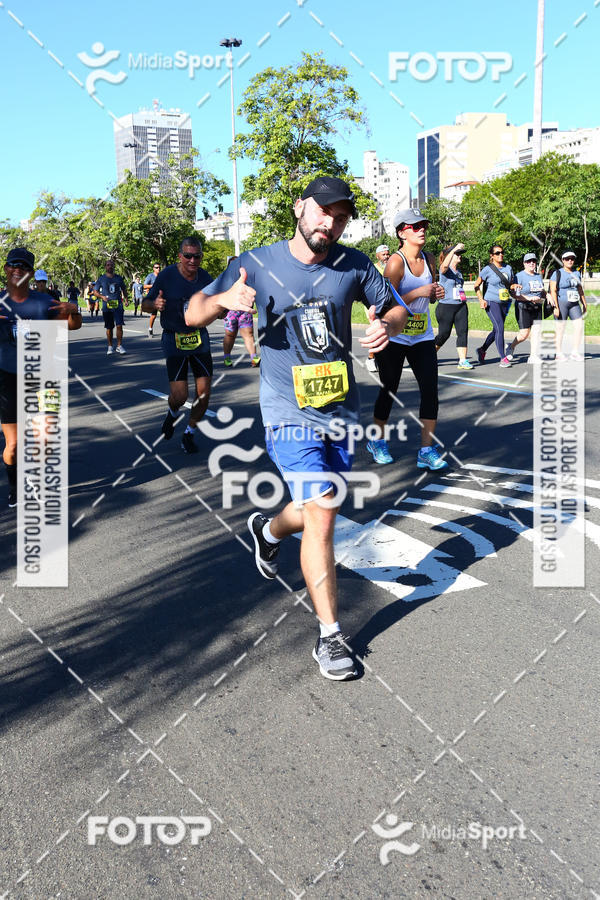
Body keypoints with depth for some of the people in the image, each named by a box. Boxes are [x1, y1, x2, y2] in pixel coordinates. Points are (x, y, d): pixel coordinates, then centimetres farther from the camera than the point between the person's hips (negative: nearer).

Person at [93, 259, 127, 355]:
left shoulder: (118, 278, 9)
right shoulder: (102, 279, 4)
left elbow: (124, 289, 22)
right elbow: (95, 292, 7)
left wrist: (125, 298, 5)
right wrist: (102, 297, -11)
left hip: (118, 306, 1)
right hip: (107, 307, -1)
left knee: (119, 325, -9)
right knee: (109, 328, 6)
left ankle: (119, 346, -1)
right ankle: (110, 346, 17)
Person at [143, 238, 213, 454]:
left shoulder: (205, 277, 2)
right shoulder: (166, 276, -10)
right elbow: (145, 304, -4)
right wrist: (155, 304, -27)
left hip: (200, 339, 4)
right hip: (174, 340, -3)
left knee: (204, 393, -2)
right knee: (179, 396, -10)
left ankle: (189, 434, 21)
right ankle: (172, 413, 29)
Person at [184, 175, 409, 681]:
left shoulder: (353, 265, -1)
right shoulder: (258, 264, -6)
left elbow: (397, 309, 9)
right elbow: (193, 315, -3)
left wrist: (387, 325, -16)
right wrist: (223, 299, -26)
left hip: (341, 410, 4)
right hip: (291, 415, -4)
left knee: (324, 510, 18)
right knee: (320, 516, -13)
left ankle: (268, 530, 52)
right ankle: (330, 636, 0)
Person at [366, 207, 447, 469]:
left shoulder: (429, 260, 6)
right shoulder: (396, 262, -14)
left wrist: (436, 294, -3)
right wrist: (418, 292, -24)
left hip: (422, 337, 5)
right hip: (394, 337, -5)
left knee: (430, 389, -4)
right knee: (389, 390, 6)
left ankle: (426, 450, 2)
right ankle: (377, 440, 28)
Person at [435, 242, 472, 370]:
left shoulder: (459, 271, 16)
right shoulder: (445, 270, -7)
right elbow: (445, 265, -32)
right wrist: (455, 248, -34)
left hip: (461, 306, 7)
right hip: (446, 306, -7)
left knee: (463, 332, -4)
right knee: (444, 334, -1)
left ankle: (463, 360, -3)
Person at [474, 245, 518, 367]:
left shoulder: (508, 268, 10)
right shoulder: (487, 269, -5)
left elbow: (511, 284, 20)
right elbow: (477, 286, 1)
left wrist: (514, 286, -4)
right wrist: (481, 300, -9)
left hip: (504, 303, 6)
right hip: (491, 303, -6)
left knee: (496, 330, 11)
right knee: (500, 328, -15)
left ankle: (482, 350, 33)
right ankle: (503, 358, -10)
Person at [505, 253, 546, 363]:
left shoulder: (538, 276, 14)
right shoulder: (520, 276, -7)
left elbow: (542, 291, 27)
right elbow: (515, 294, -15)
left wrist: (545, 296, 5)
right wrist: (530, 298, -22)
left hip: (537, 308, 6)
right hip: (523, 308, -6)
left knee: (537, 331, -2)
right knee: (524, 333, -6)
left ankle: (534, 356, 1)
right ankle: (511, 347, 21)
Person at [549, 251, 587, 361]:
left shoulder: (576, 274, 16)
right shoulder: (557, 273, -2)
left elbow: (580, 290, 24)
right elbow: (553, 291, -8)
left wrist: (584, 304, 22)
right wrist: (556, 307, -16)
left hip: (574, 304, 5)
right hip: (561, 303, -5)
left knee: (579, 325, -5)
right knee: (560, 328, -2)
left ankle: (575, 352, 3)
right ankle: (559, 353, 6)